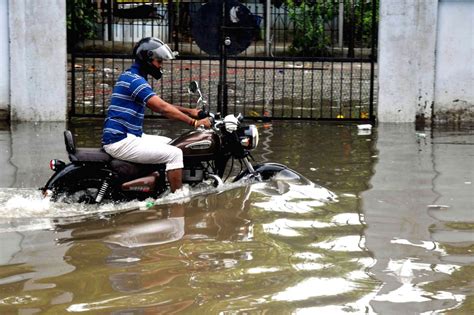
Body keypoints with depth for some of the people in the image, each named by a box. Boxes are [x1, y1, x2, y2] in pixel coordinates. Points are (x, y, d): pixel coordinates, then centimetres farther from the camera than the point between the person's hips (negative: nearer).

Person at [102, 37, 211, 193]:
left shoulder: (130, 76, 18)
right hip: (121, 142, -11)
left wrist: (188, 111, 16)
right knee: (175, 154, -14)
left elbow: (159, 105, 23)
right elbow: (163, 108, -22)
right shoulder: (135, 80, -16)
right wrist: (194, 122, -20)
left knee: (171, 144, 19)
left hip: (129, 137, 11)